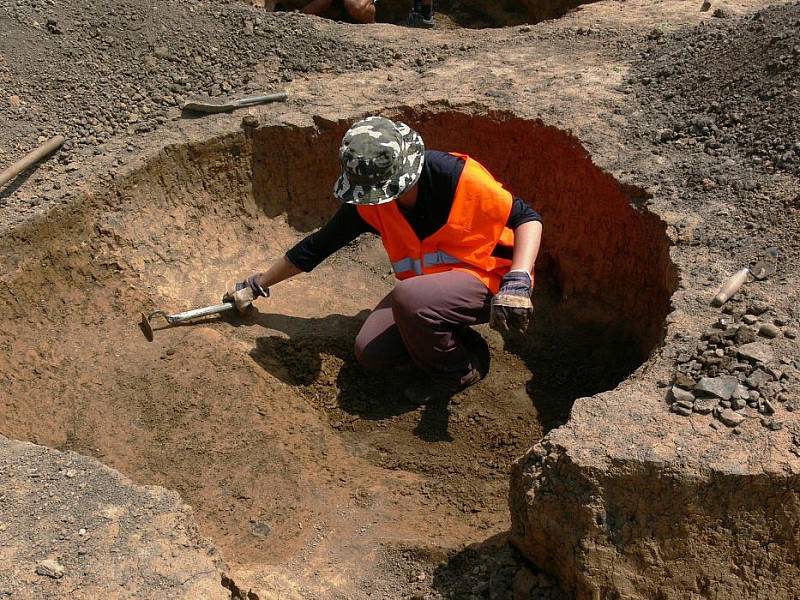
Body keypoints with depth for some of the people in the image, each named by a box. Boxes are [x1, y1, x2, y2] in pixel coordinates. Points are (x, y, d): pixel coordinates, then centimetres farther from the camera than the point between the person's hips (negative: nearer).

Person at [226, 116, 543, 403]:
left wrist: (518, 281, -30)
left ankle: (460, 371, -6)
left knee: (408, 296, -34)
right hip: (425, 285, 6)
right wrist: (257, 285, 11)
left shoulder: (458, 176, -24)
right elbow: (318, 245, 4)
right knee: (370, 352, -12)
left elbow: (527, 218, -15)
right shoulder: (368, 199, -8)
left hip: (486, 279, -5)